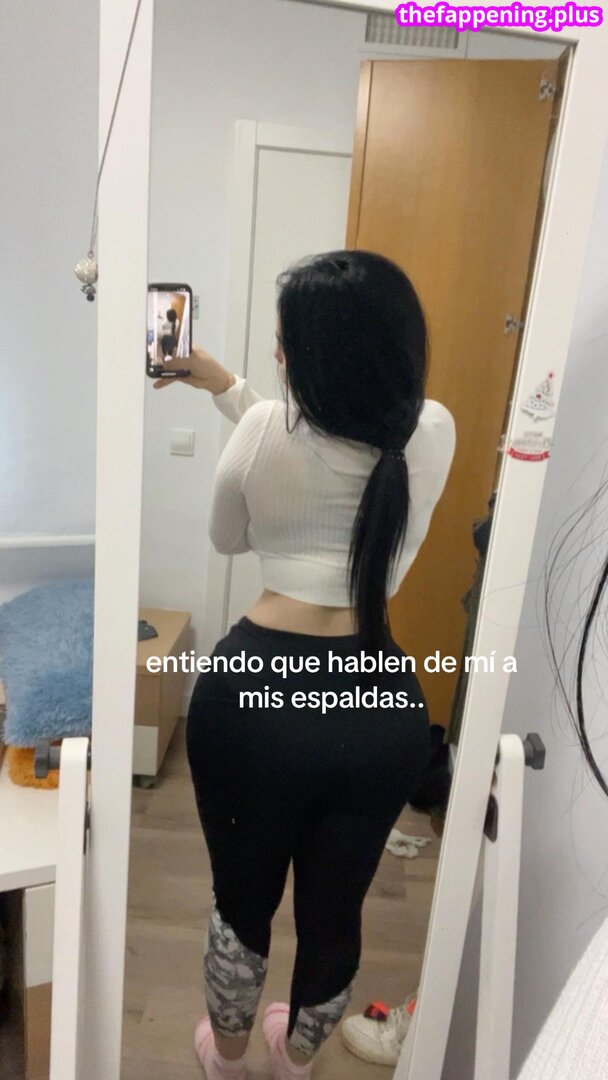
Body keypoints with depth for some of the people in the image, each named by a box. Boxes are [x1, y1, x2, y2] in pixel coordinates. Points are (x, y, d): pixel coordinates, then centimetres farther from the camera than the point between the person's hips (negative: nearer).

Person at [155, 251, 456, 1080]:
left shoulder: (266, 430, -12)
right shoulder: (433, 434, -4)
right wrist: (225, 387, 18)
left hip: (255, 691, -2)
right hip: (382, 705, 3)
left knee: (241, 900, 25)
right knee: (334, 908, 26)